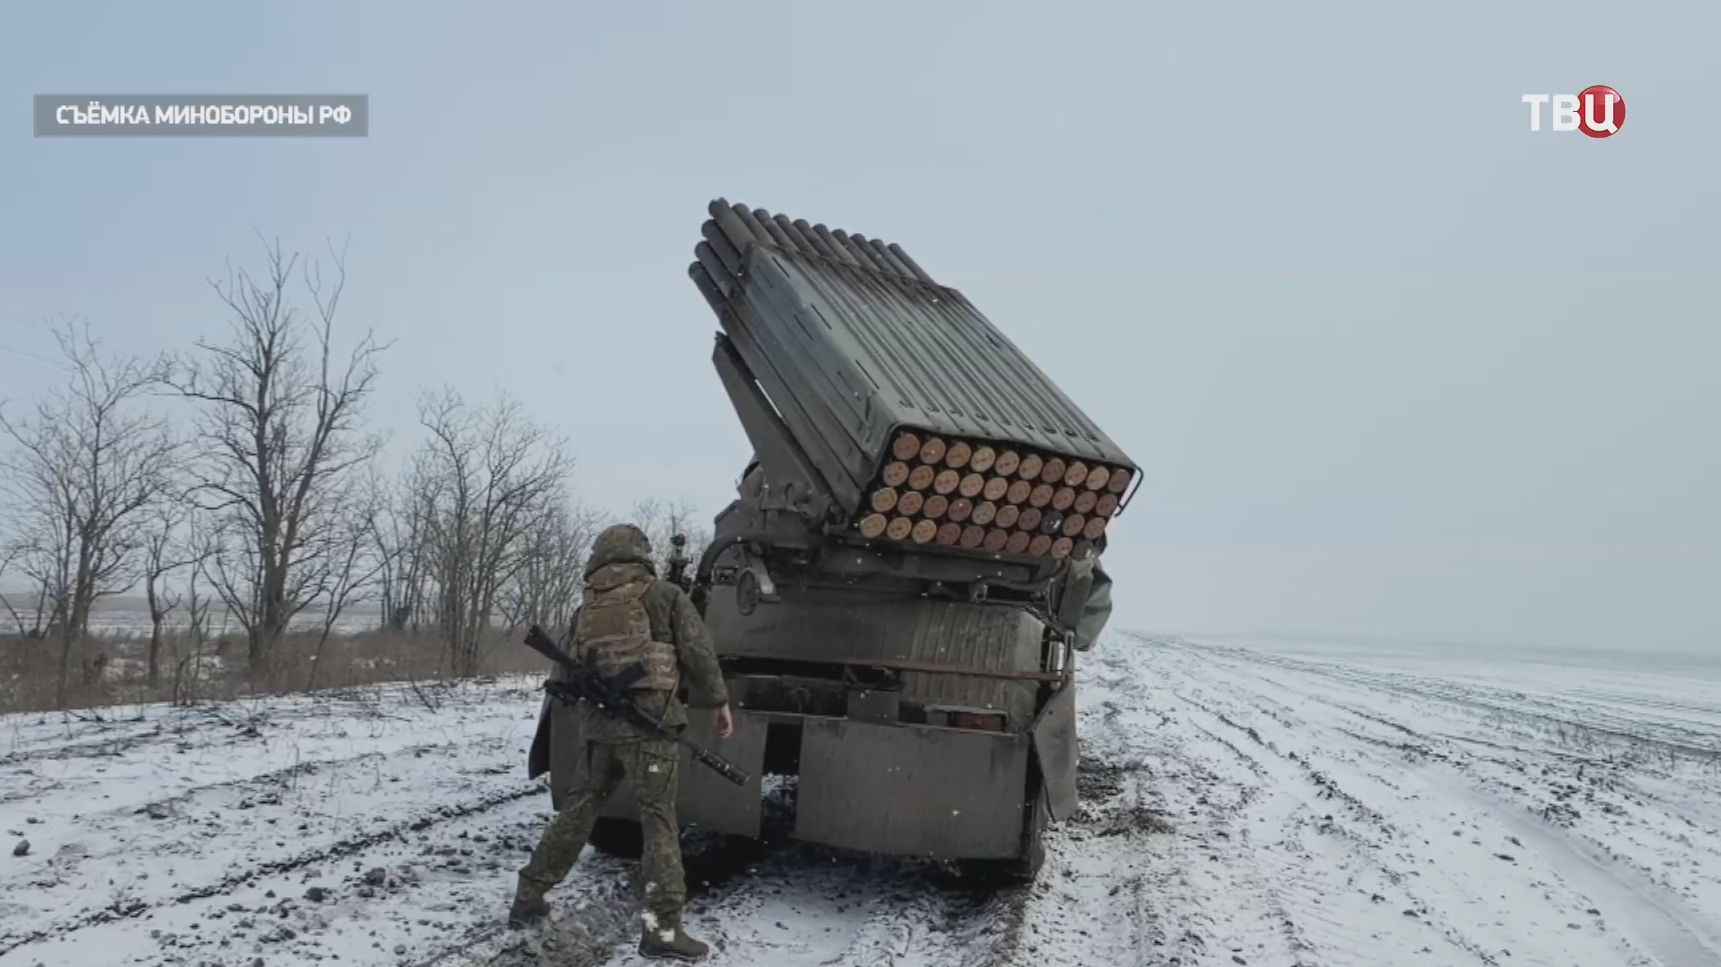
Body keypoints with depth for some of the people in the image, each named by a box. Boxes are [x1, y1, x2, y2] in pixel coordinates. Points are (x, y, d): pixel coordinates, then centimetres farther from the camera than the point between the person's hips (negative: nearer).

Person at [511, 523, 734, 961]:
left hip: (597, 723, 5)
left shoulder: (586, 607, 16)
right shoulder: (664, 595, 3)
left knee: (577, 811, 18)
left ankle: (528, 897, 27)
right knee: (659, 822, -2)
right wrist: (719, 700, 10)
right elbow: (698, 651, 0)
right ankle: (662, 928, -4)